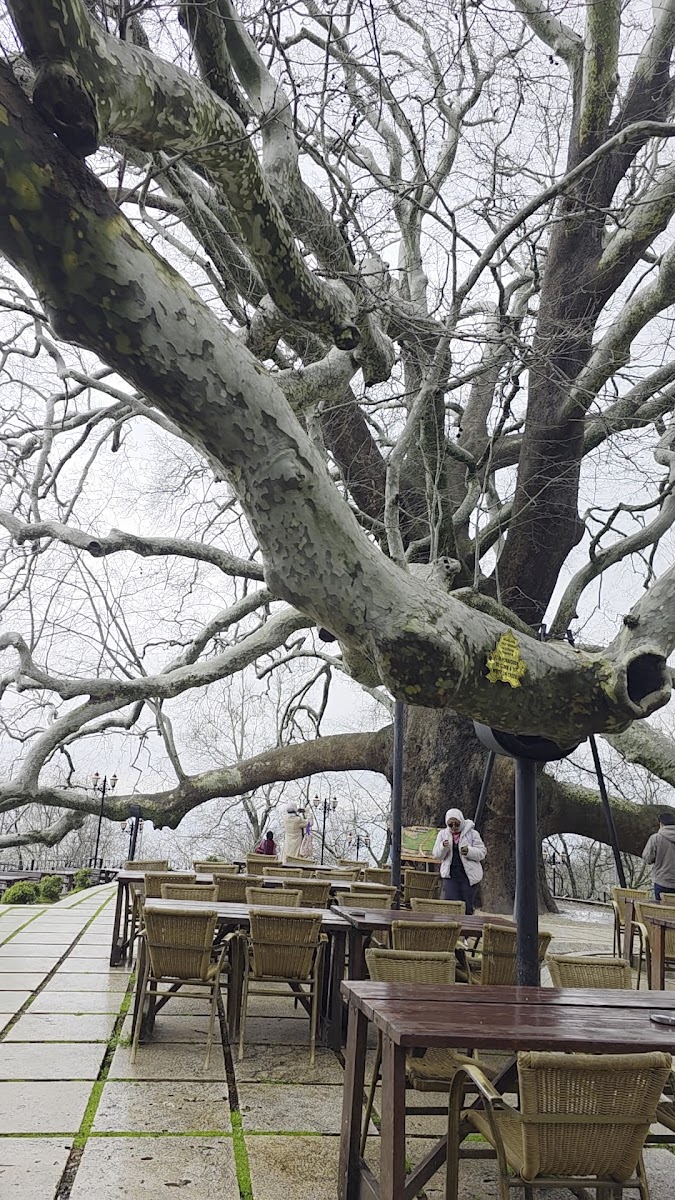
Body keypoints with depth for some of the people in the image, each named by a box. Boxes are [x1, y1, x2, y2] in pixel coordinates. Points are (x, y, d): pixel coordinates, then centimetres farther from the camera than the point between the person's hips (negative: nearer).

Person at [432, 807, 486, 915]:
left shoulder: (472, 833, 1)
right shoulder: (443, 834, 9)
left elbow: (482, 852, -1)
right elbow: (436, 855, 7)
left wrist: (469, 851, -20)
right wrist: (443, 847, -15)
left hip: (469, 874, -1)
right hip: (450, 875, 1)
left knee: (467, 906, 0)